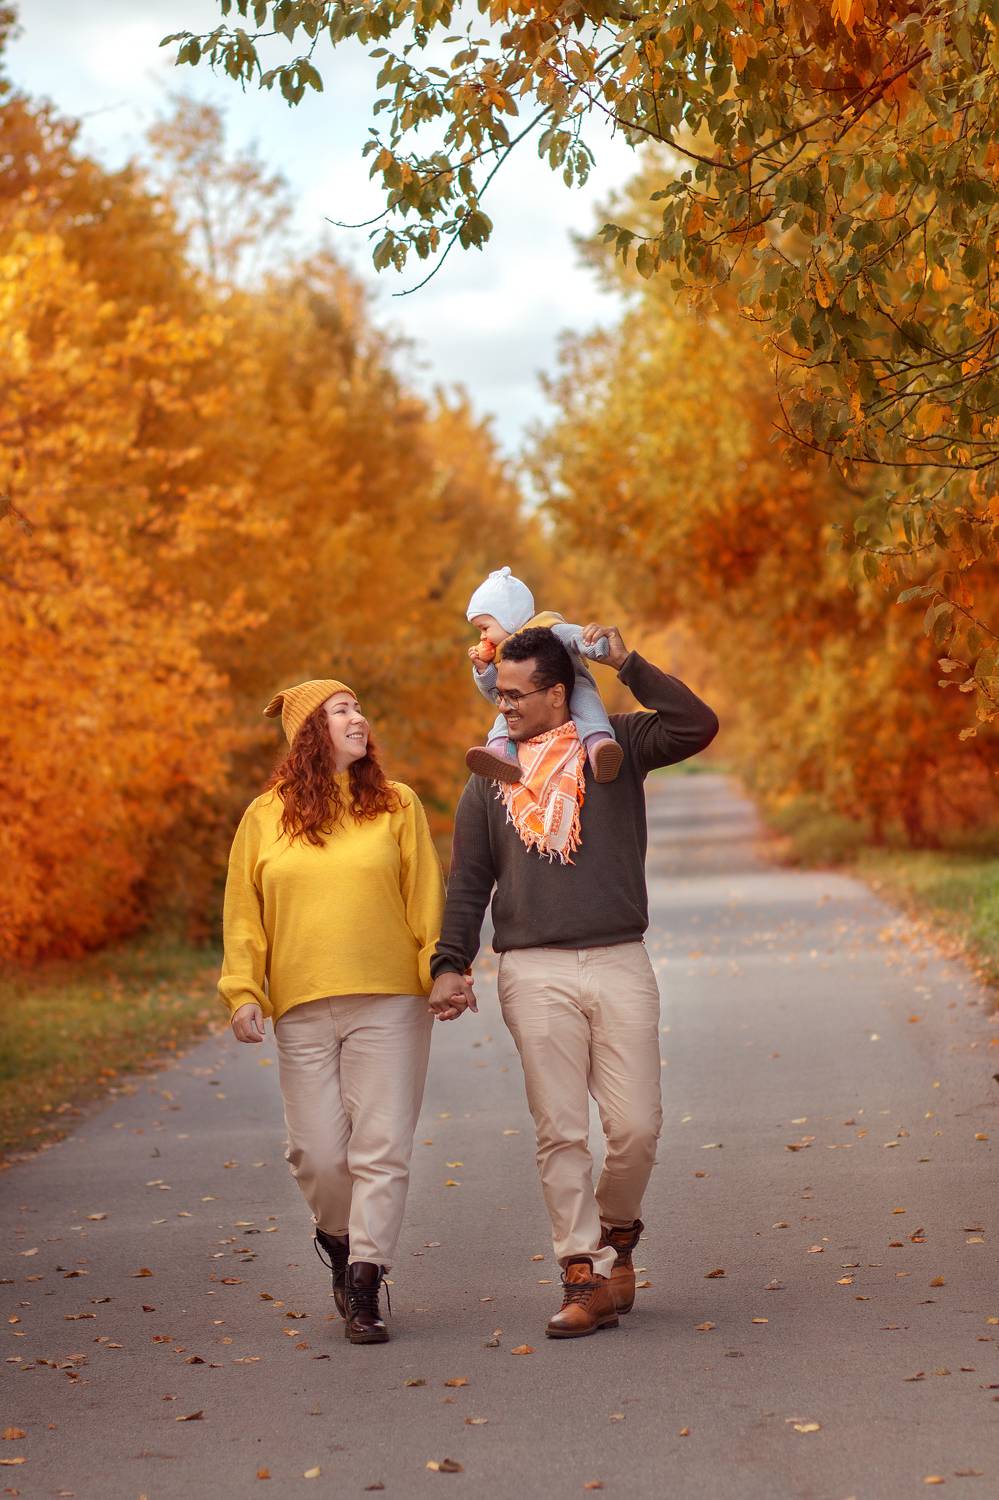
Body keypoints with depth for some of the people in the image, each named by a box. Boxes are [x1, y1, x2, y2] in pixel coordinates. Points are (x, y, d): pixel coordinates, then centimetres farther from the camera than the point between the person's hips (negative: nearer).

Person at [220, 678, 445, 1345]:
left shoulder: (396, 805, 7)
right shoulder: (266, 817, 9)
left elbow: (427, 899, 5)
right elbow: (243, 913, 10)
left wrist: (440, 972, -4)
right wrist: (243, 990, -1)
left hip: (388, 1005, -1)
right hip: (302, 1010, 1)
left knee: (381, 1146, -5)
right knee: (317, 1151, 0)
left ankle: (364, 1286, -1)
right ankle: (339, 1235, 30)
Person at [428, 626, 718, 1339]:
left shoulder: (616, 745, 7)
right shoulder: (491, 774, 11)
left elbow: (697, 727, -8)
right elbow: (468, 881, 12)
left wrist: (628, 663, -6)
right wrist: (451, 964, 3)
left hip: (621, 964, -1)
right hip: (535, 973, 1)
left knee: (637, 1126, -4)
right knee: (560, 1133, -3)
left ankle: (617, 1232, 24)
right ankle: (584, 1278, 3)